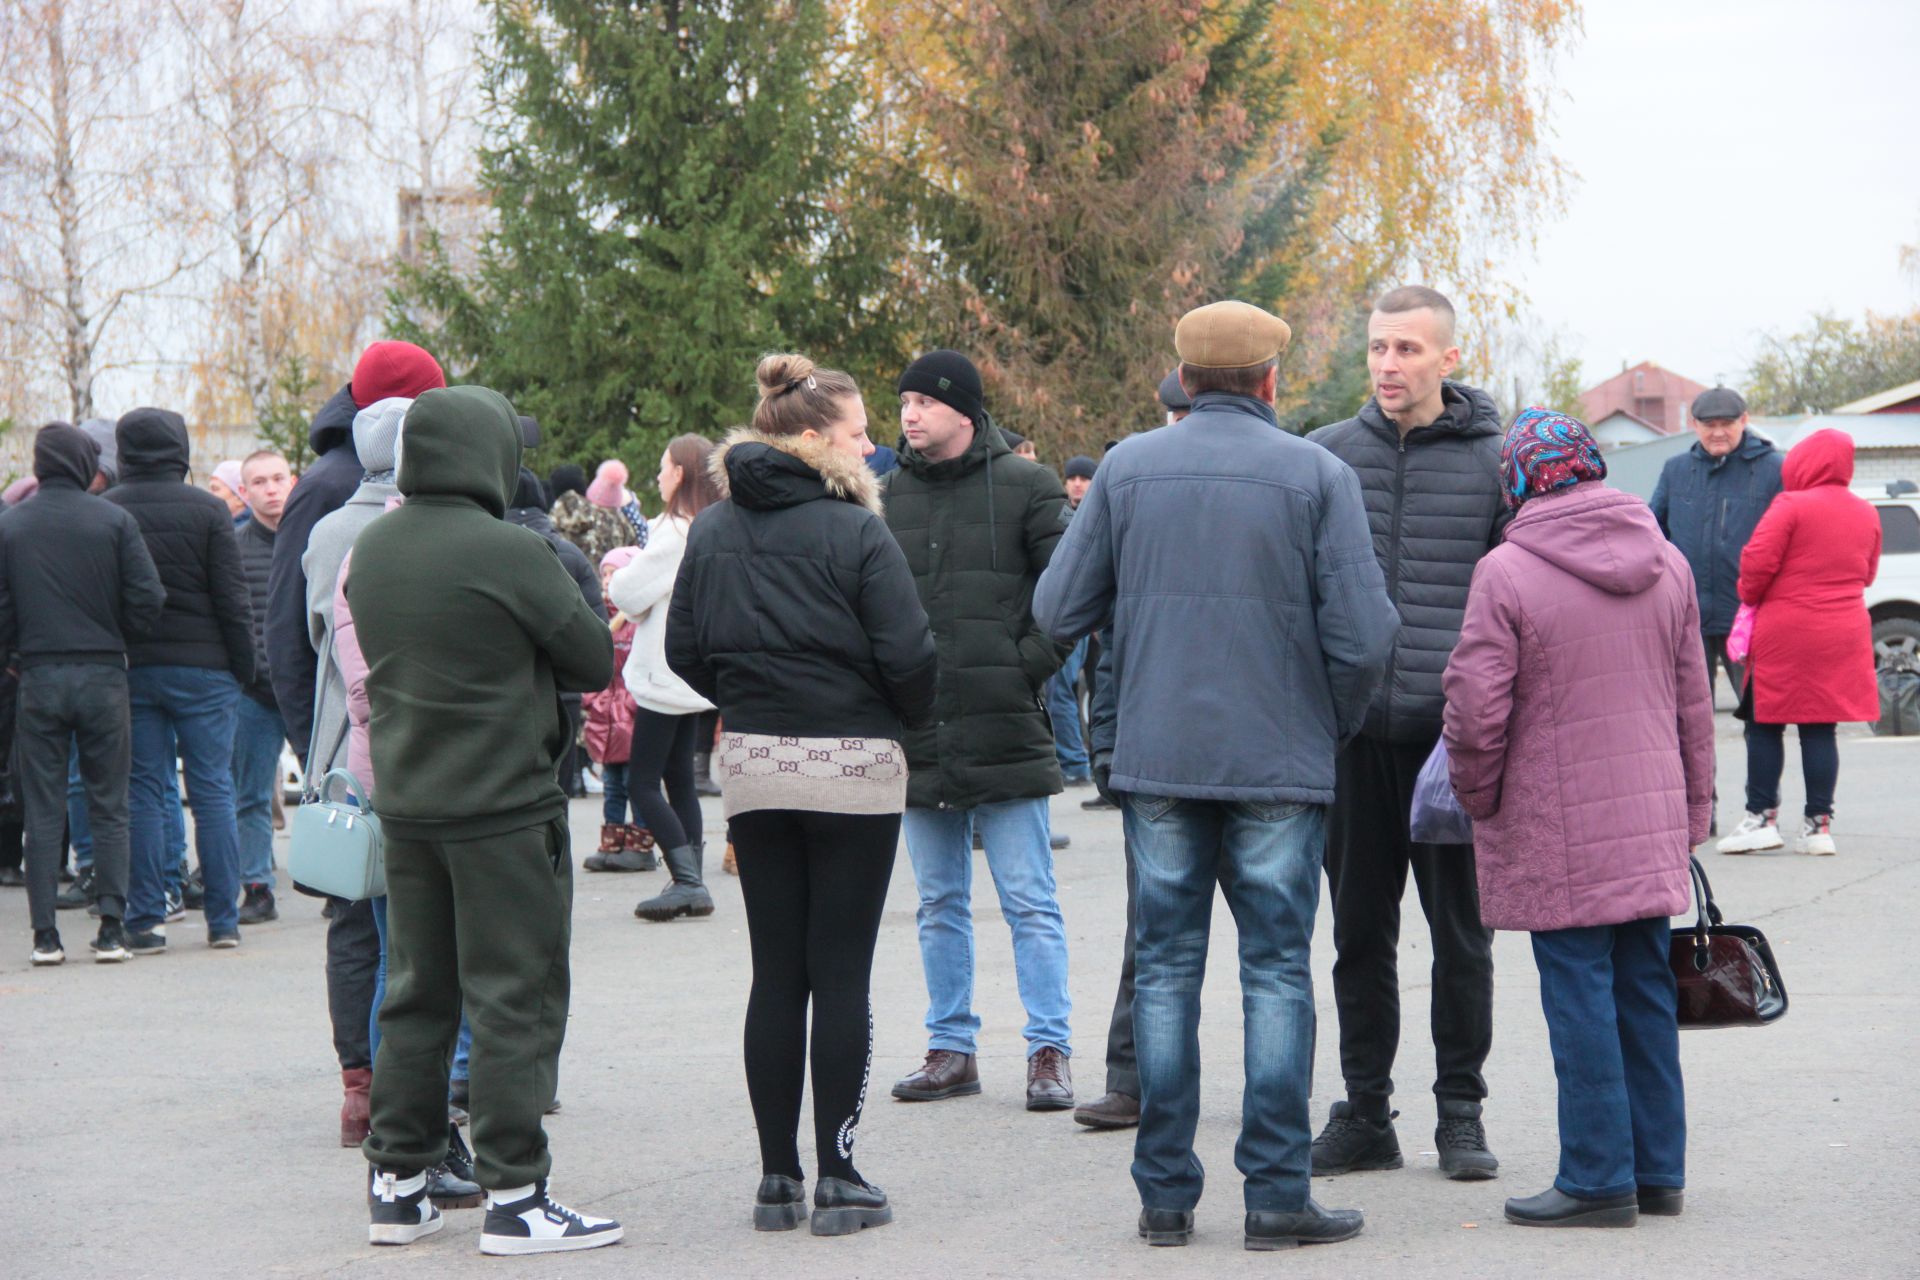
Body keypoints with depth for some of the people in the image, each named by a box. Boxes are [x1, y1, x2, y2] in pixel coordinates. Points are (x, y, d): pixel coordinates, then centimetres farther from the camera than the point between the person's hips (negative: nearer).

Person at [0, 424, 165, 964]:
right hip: (103, 675, -1)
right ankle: (112, 929, 2)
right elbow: (147, 599, -7)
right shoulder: (114, 521, -4)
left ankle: (45, 934, 3)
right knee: (109, 807, 6)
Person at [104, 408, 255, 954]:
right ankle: (223, 919, 4)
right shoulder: (207, 510, -4)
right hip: (202, 670, -2)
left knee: (142, 793, 5)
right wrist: (243, 665, 2)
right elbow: (232, 597, -6)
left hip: (129, 670, 2)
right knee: (213, 791, 4)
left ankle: (145, 921, 2)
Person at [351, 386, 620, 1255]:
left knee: (416, 994, 15)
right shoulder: (510, 553, -17)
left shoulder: (371, 549, 5)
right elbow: (595, 661, -10)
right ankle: (513, 1197, 3)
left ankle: (396, 1184, 20)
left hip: (403, 802, 7)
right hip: (505, 806, -7)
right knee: (515, 1001, 1)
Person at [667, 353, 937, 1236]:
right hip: (853, 767, -5)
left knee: (775, 974, 9)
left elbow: (684, 652, 6)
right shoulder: (855, 533, -11)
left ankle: (777, 1177, 11)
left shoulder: (711, 530, 5)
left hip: (751, 766, 5)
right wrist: (908, 720, 6)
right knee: (841, 975, 1)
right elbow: (908, 658, -13)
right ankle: (837, 1179, 3)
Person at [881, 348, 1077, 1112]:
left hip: (1005, 733, -4)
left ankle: (1049, 1052, 6)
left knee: (1030, 904, 0)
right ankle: (951, 1048, 20)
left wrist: (1027, 667, -11)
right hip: (918, 735, 5)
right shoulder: (889, 496, 10)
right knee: (940, 906, 12)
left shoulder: (1024, 488, -2)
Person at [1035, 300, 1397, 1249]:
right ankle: (1276, 1194, 1)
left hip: (1156, 761, 2)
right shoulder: (1316, 476, -4)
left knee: (1165, 968, 8)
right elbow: (1363, 633, -8)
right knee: (1276, 971, 3)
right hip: (1278, 765, -2)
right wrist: (1337, 723, 10)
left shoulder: (1127, 469, 3)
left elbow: (1058, 611, 3)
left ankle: (1166, 1193, 10)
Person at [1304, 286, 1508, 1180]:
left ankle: (1460, 1113, 17)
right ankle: (1364, 1113, 17)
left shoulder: (1494, 461, 1)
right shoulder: (1324, 457, 7)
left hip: (1454, 734, -2)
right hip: (1352, 735, 2)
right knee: (1360, 931, 8)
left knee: (1460, 932, 6)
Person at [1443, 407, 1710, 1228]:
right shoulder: (1666, 564, 7)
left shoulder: (1506, 573, -12)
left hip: (1557, 833, -6)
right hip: (1650, 825, 6)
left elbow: (1475, 708, -13)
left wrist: (1478, 799, 3)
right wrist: (1692, 812, 21)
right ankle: (1658, 1170, 18)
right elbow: (1694, 702, 13)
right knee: (1644, 990, 12)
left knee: (1581, 997, -1)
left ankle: (1599, 1179, 1)